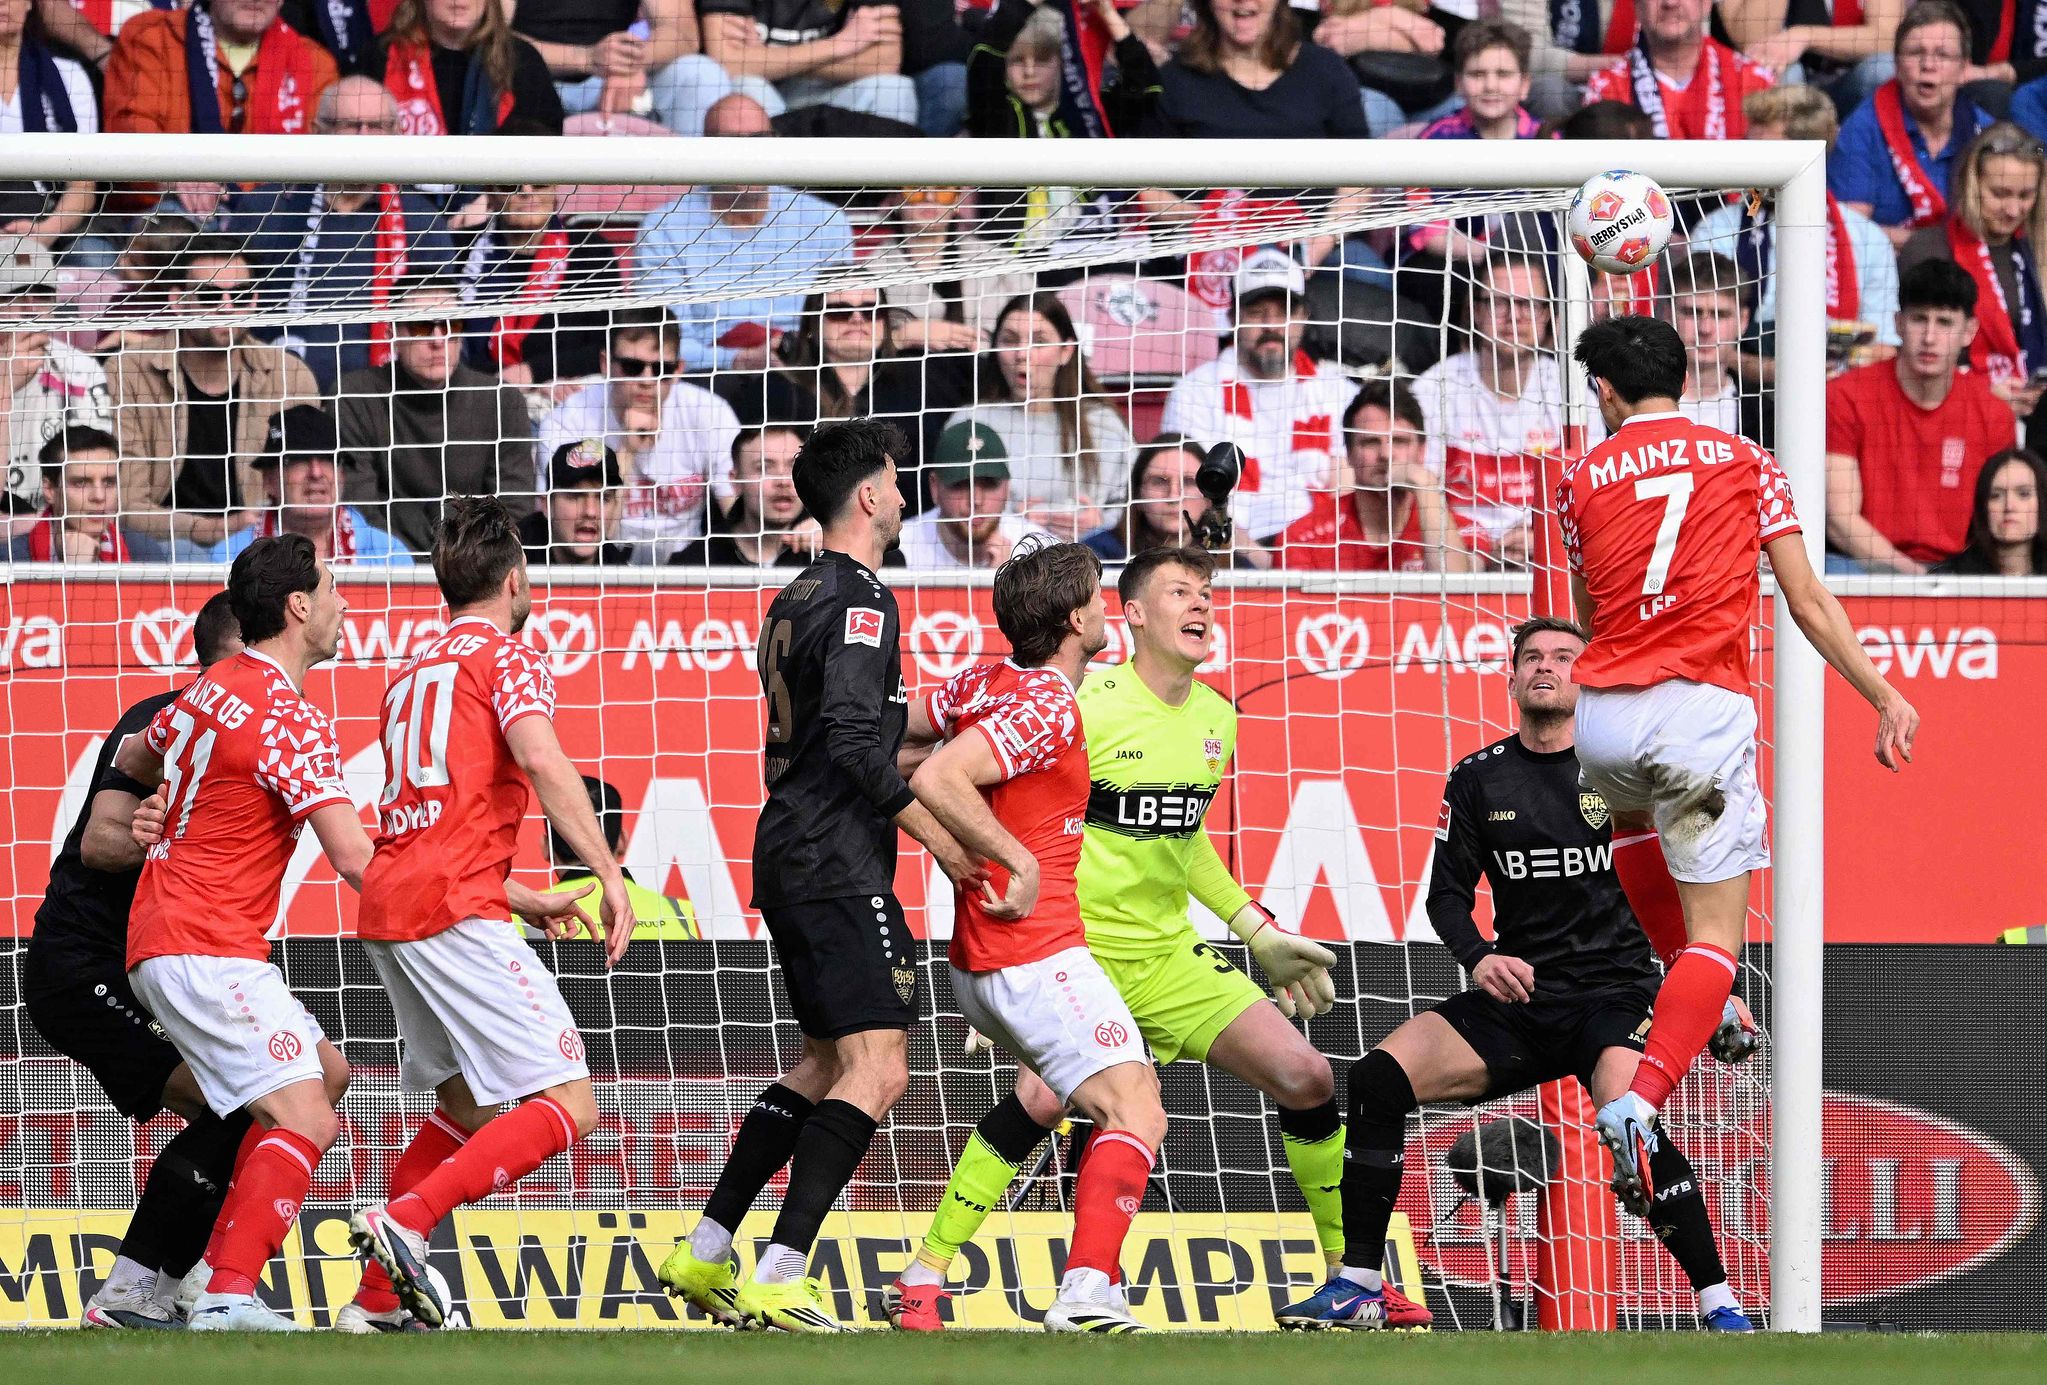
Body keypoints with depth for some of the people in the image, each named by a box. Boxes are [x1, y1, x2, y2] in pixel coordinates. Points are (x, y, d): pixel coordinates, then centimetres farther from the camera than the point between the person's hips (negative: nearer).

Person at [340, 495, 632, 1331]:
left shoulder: (414, 673, 25)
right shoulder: (507, 658, 1)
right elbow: (540, 761, -18)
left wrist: (528, 903, 36)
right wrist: (610, 876, -19)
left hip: (386, 910, 9)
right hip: (455, 913, -9)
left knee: (465, 1104, 24)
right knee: (568, 1107, -10)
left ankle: (378, 1296, 18)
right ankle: (406, 1220, -25)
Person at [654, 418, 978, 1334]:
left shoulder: (796, 600, 17)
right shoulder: (859, 600, -12)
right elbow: (855, 743, -21)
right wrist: (941, 838, -17)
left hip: (788, 858, 10)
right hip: (837, 867, -10)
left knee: (828, 1061, 19)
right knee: (877, 1068, -14)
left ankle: (707, 1252, 18)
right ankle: (781, 1276, -23)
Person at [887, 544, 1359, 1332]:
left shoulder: (1216, 719, 7)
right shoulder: (1084, 706, -14)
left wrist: (1260, 933, 19)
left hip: (1170, 956, 6)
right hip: (1076, 946, -6)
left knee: (1305, 1078, -3)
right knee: (1046, 1097, -29)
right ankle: (922, 1279, -16)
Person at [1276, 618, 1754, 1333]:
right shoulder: (1479, 779, 8)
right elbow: (1447, 892, 9)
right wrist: (1477, 955, -13)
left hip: (1614, 992, -4)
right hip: (1518, 998, 4)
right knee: (1378, 1078, -17)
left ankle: (1719, 1304, -21)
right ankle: (1358, 1287, -9)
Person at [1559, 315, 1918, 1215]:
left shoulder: (1584, 479, 9)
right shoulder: (1745, 461, 8)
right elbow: (1807, 601, 5)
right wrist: (1885, 697, 11)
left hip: (1601, 714, 2)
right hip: (1702, 709, -2)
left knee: (1635, 815, 39)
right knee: (1716, 929, -4)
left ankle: (1695, 1001, 36)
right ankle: (1641, 1102, -26)